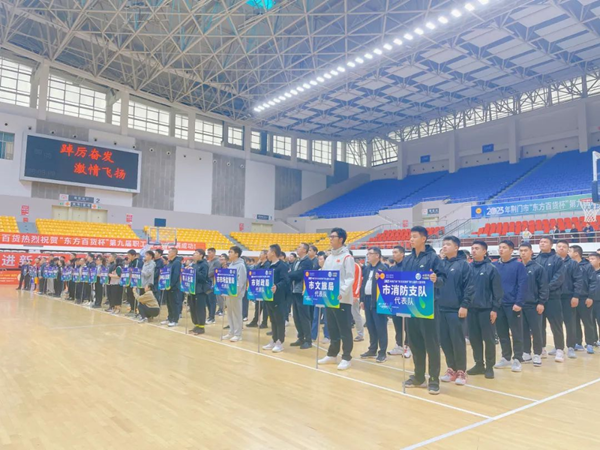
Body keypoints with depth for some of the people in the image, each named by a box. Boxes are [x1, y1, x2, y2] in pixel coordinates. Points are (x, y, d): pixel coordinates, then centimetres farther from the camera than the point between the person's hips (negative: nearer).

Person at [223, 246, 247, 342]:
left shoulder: (241, 265, -11)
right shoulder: (231, 265, 15)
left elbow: (241, 280, -18)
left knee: (237, 314, -3)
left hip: (236, 293, -9)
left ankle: (238, 334, 3)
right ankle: (231, 332, 21)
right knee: (230, 313, 12)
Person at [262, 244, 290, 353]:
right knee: (273, 320, 14)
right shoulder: (270, 266, 16)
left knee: (279, 320, -1)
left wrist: (277, 287, -36)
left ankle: (280, 343, 5)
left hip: (278, 297, -9)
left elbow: (285, 281, -21)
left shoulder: (282, 265, -12)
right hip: (269, 296, 9)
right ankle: (273, 341, 22)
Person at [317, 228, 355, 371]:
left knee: (344, 330, -1)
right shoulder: (329, 258, 16)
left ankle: (346, 358, 7)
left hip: (342, 299, -7)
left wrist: (341, 293, -25)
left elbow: (350, 278, -14)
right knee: (332, 329, 14)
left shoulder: (347, 257, -7)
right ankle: (332, 355, 24)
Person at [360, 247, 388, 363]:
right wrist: (362, 299, 13)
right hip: (368, 300, 8)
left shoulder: (383, 268, -9)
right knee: (370, 327, 14)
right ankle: (372, 350, 25)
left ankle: (382, 352, 6)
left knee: (380, 327, -2)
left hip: (378, 301, -7)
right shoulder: (366, 269, 14)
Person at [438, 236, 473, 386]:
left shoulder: (463, 264, -4)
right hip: (441, 309, 5)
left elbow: (469, 287, -9)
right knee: (445, 341, 9)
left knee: (458, 341, 1)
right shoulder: (440, 264, 10)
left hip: (456, 309, -5)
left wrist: (464, 305, -14)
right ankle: (451, 369, 22)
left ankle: (461, 371, 14)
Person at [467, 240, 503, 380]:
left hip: (486, 309, -4)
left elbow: (497, 290, -6)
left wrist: (495, 308, -9)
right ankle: (479, 364, 23)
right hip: (471, 309, 4)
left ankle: (489, 366, 16)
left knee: (488, 338, 3)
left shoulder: (491, 268, -6)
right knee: (474, 338, 10)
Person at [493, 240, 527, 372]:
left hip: (513, 305, -4)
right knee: (502, 333, 11)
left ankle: (517, 359, 14)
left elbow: (522, 285, -10)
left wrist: (519, 302, -16)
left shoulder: (518, 265, -5)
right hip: (498, 305, 4)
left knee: (516, 333, 4)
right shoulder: (494, 265, 6)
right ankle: (506, 357, 23)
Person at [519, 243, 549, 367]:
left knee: (536, 330, 2)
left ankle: (537, 354, 14)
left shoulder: (538, 268, -4)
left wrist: (541, 302, -11)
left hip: (533, 305, -3)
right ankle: (526, 353, 21)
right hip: (519, 304, 4)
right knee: (523, 330, 10)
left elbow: (544, 287, -6)